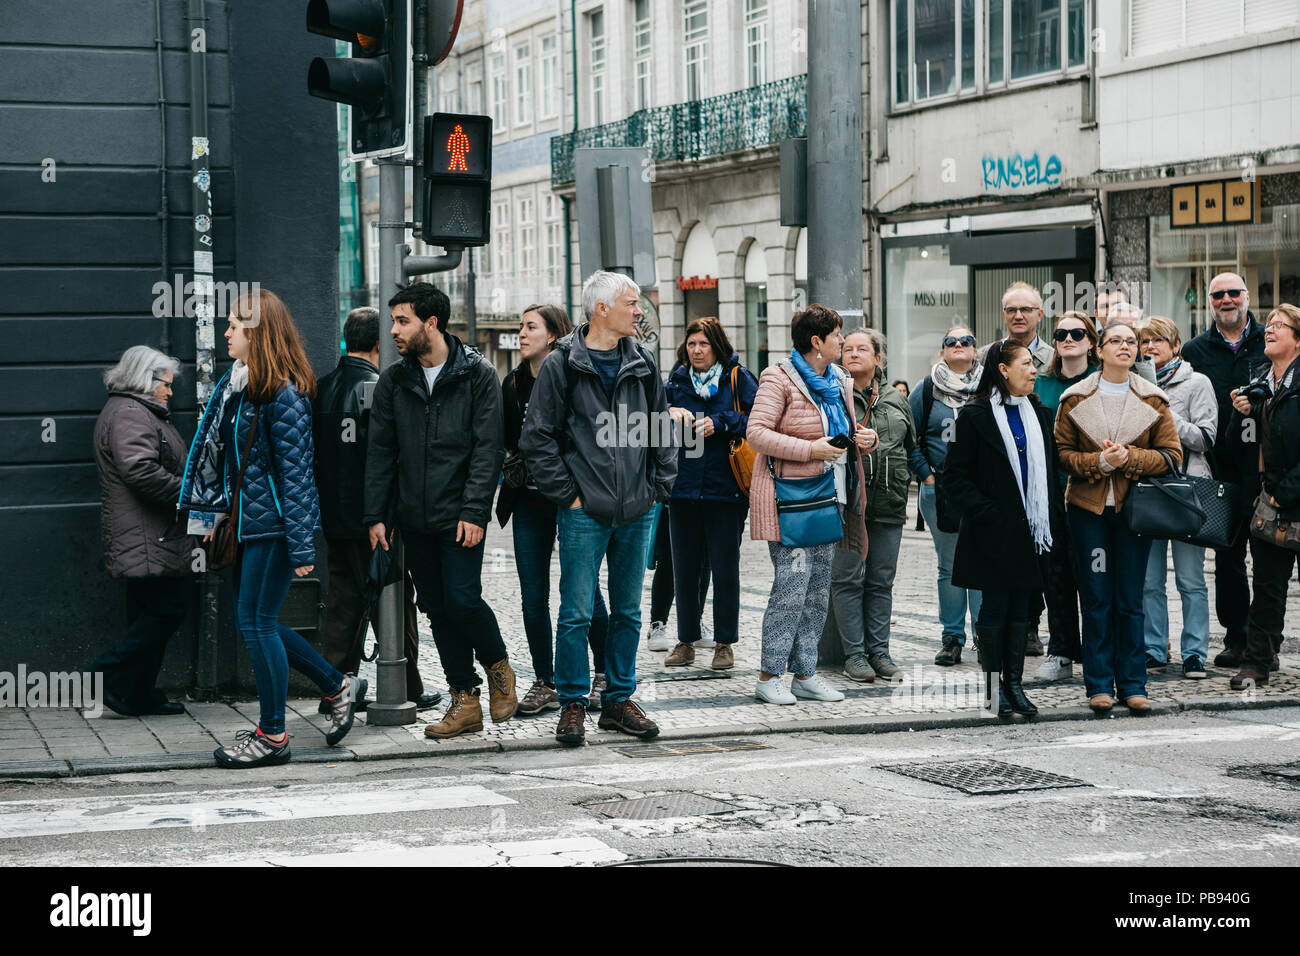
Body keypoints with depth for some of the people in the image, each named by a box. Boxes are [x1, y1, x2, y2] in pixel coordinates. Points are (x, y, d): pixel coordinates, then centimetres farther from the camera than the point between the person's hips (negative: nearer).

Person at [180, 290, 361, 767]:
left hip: (274, 523, -9)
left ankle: (272, 735, 8)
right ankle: (336, 686, 28)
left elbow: (295, 473, -17)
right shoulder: (235, 384, 10)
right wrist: (218, 513, 18)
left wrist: (301, 547, -18)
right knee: (255, 621, 13)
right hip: (248, 520, 9)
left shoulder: (284, 395, -16)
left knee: (256, 621, -4)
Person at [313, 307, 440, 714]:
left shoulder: (322, 388, 8)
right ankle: (407, 689, 10)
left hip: (334, 518, 7)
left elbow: (314, 451, 14)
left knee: (343, 603, 11)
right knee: (395, 602, 3)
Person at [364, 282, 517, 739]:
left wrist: (474, 512, -15)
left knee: (461, 599, -13)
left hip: (459, 517, -5)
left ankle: (498, 667, 15)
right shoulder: (392, 381, 8)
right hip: (414, 519, 5)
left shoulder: (477, 374, -4)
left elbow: (488, 448, -8)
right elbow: (380, 453, 9)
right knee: (436, 608, 6)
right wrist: (375, 515, 2)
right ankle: (465, 701, 13)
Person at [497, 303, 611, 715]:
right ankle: (545, 683, 13)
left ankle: (605, 674, 17)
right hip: (529, 503, 5)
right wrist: (512, 460, 0)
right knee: (533, 597, 4)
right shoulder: (514, 383, 9)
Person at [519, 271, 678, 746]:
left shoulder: (643, 365, 9)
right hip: (585, 511, -5)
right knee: (577, 612, -4)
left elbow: (662, 430, 16)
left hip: (637, 511, 5)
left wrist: (659, 486, 7)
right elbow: (537, 437, -5)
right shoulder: (562, 365, -5)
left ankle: (619, 700, 20)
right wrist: (566, 492, -8)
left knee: (628, 610, 10)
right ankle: (573, 704, 6)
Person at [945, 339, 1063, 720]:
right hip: (995, 533, -5)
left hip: (1029, 531, 5)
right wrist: (984, 513, -16)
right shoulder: (976, 416, -6)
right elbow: (956, 475, -7)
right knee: (995, 606, -1)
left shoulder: (1038, 414, 12)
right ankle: (993, 688, 6)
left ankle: (1014, 684, 13)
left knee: (1021, 608, 7)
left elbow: (1051, 470, 17)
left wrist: (1052, 521, 6)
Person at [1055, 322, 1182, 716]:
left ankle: (1133, 684, 9)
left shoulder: (1152, 401, 4)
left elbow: (1172, 454, 0)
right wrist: (1099, 461, -16)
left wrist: (1129, 458, -14)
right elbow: (1062, 453, 1)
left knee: (1130, 600, 2)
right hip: (1087, 508, 0)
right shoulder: (1075, 399, 2)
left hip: (1133, 507, 0)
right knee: (1096, 599, 1)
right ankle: (1099, 684, 7)